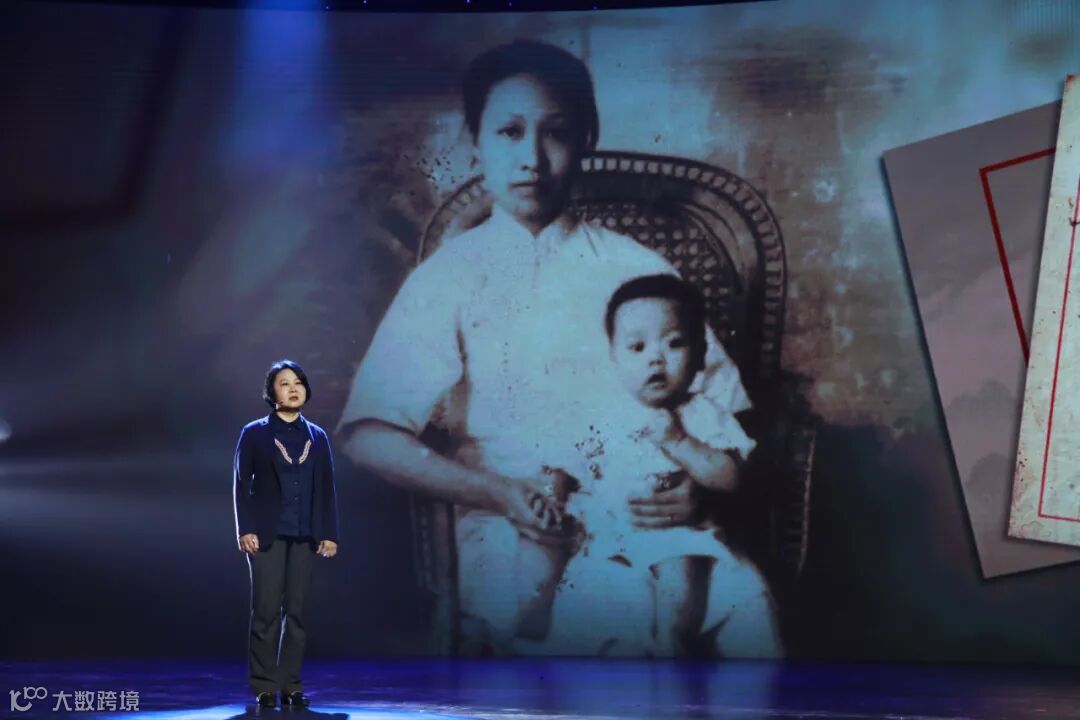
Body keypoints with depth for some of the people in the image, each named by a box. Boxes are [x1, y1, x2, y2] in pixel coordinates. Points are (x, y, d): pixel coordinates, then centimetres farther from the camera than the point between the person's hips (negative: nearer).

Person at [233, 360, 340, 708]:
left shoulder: (318, 436, 11)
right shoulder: (254, 433, 3)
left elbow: (327, 488, 9)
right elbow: (241, 484, -1)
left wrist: (330, 533, 2)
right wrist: (245, 530, -10)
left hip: (304, 536, 3)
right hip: (267, 534, -3)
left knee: (296, 611, 3)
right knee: (266, 610, -4)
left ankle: (291, 686, 8)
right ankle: (264, 686, 3)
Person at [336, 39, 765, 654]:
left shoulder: (639, 270, 10)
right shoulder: (449, 278, 5)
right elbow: (369, 436, -2)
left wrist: (701, 492, -10)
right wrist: (497, 493, -14)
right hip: (513, 557, -3)